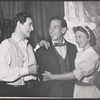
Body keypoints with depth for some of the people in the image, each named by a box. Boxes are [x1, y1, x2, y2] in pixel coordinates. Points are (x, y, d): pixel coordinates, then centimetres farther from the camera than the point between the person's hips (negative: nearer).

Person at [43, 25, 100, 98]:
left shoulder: (94, 56, -15)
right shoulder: (79, 54, 7)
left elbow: (76, 74, -22)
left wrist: (52, 77, -21)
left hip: (87, 92, -5)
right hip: (77, 90, 6)